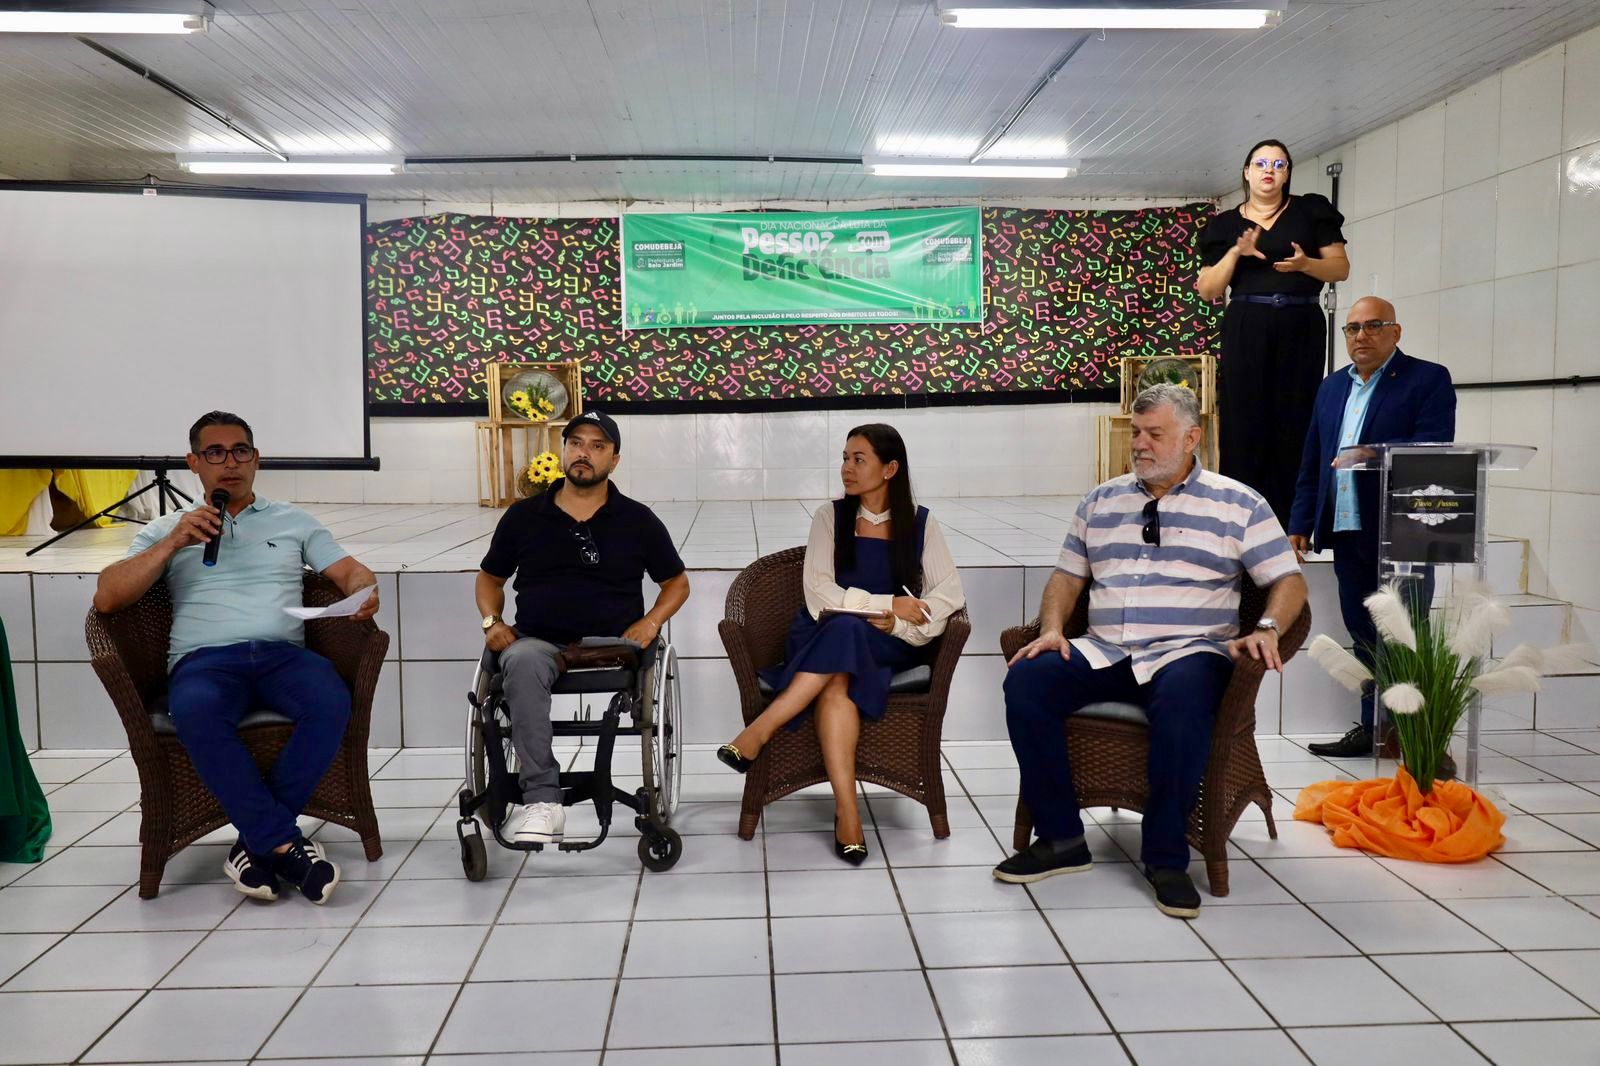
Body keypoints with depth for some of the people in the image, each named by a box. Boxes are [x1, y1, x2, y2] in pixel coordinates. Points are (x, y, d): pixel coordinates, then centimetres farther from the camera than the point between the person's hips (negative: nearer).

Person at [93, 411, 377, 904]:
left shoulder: (293, 521, 23)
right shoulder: (165, 530, 20)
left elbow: (352, 571, 16)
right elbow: (106, 599, 9)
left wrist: (363, 593, -9)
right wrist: (174, 543, -2)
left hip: (282, 653, 1)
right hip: (204, 659, -1)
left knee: (331, 701, -34)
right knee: (196, 712, -38)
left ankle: (258, 840, -21)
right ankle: (283, 844, -30)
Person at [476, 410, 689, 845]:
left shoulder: (638, 520, 12)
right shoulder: (524, 515, 14)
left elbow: (677, 583, 19)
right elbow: (489, 578, 26)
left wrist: (651, 621, 1)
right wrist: (492, 620, 6)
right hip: (537, 641, 1)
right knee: (522, 661, -36)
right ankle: (543, 799, -36)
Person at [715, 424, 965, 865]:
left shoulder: (920, 523, 7)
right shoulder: (830, 516, 6)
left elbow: (951, 592, -5)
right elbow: (819, 594, -6)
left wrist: (900, 624, -20)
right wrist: (888, 604, -12)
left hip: (889, 647, 0)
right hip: (826, 638, 0)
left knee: (846, 631, -35)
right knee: (837, 684, -35)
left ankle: (759, 732, -31)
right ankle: (847, 811, -40)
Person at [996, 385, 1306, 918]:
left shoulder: (1238, 504, 7)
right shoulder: (1101, 501, 18)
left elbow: (1288, 579, 4)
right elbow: (1068, 575, 19)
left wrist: (1267, 628, -16)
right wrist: (1052, 628, 0)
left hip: (1187, 652, -3)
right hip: (1102, 652, 4)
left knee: (1182, 701, -39)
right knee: (1025, 681, -23)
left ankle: (1166, 857, -21)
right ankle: (1061, 838, -12)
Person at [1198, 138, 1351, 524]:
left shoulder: (1311, 211, 11)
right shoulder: (1226, 224, 11)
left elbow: (1341, 268, 6)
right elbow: (1208, 290, 6)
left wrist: (1305, 263, -13)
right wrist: (1235, 253, -9)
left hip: (1301, 328, 0)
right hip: (1246, 330, 0)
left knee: (1294, 423, -3)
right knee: (1245, 423, -6)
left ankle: (1289, 526, -2)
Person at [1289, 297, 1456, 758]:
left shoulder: (1428, 379, -2)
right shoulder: (1332, 386, 16)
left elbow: (1432, 448, -16)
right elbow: (1311, 462, 16)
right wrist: (1301, 524, 11)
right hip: (1347, 533, 6)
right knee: (1363, 634, 12)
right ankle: (1373, 728, 22)